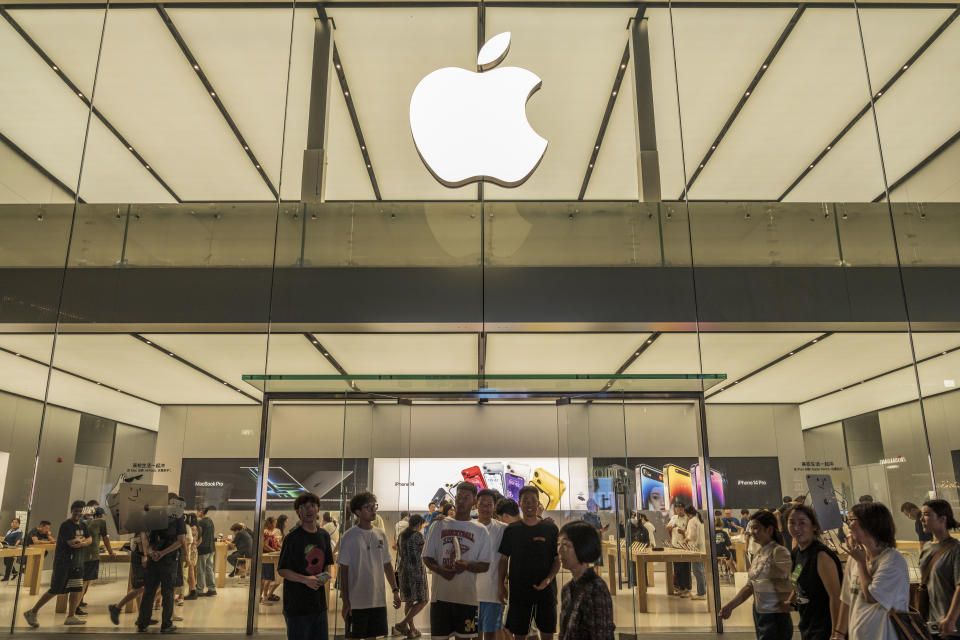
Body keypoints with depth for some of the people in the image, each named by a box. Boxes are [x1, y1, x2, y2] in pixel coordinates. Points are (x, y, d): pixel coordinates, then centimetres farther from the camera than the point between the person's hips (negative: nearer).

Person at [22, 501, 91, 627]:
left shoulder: (83, 526, 11)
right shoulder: (66, 525, -14)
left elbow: (89, 540, 3)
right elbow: (71, 542, -21)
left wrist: (82, 543, -15)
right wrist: (82, 539, -5)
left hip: (77, 562, 7)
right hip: (63, 562, -7)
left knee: (76, 589, 6)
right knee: (55, 590, -3)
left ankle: (71, 617, 16)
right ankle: (32, 612, 13)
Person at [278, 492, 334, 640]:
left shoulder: (324, 535, 8)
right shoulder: (292, 538, -9)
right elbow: (282, 570, -8)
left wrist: (325, 575, -3)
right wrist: (305, 579, -19)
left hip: (319, 601, 5)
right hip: (297, 603, -5)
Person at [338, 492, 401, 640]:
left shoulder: (380, 535, 7)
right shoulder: (349, 536, -9)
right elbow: (344, 571, -8)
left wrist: (395, 590, 8)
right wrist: (345, 602, -10)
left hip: (378, 600, 5)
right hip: (356, 602, -4)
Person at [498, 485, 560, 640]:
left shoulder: (550, 529, 0)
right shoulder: (511, 530, 1)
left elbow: (557, 560, 2)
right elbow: (504, 559, 6)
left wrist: (548, 579, -13)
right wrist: (501, 585, 0)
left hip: (546, 590, 0)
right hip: (518, 591, 0)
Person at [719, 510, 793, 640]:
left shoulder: (779, 552, -14)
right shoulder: (758, 554, 11)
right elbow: (750, 585, 13)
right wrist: (730, 606, 8)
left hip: (775, 618, -8)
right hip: (758, 614, 8)